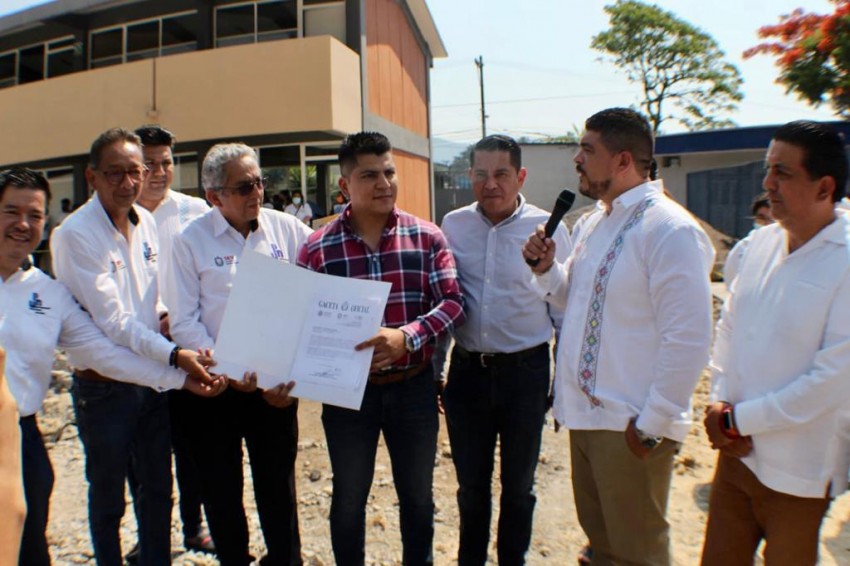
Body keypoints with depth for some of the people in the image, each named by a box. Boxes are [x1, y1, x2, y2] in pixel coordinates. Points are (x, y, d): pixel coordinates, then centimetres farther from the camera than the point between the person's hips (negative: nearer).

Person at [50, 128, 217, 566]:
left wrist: (163, 319, -3)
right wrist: (174, 354, -28)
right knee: (107, 497, 13)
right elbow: (112, 321, -20)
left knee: (158, 489, 18)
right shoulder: (74, 235, -16)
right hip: (103, 385, -5)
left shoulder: (146, 222, 4)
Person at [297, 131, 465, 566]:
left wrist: (407, 336, -24)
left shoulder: (426, 237, -4)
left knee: (418, 496, 20)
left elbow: (452, 301, -9)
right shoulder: (317, 248, -6)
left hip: (413, 386, 1)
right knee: (348, 499, 18)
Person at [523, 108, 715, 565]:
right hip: (584, 415, 8)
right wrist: (546, 267, 0)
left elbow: (687, 341, -20)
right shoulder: (590, 223, 9)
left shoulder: (670, 230, -18)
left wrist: (652, 425, -17)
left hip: (630, 427, -8)